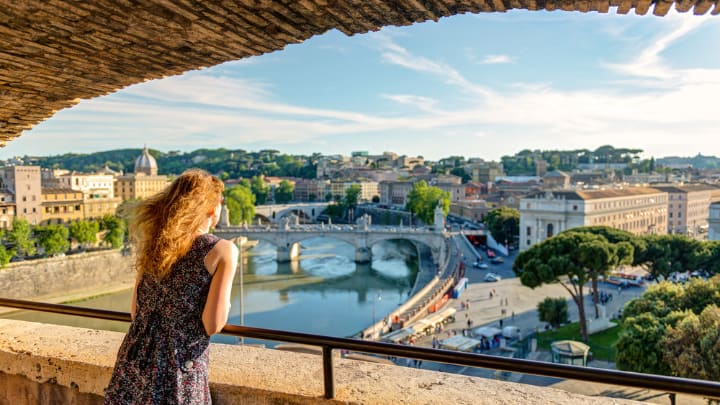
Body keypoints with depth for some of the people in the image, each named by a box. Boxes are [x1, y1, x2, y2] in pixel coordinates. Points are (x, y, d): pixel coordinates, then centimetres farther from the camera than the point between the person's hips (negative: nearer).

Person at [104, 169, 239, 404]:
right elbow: (212, 325, -14)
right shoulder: (223, 250, -11)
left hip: (135, 359, 6)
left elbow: (135, 310, 11)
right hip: (179, 368, -5)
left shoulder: (155, 242, 5)